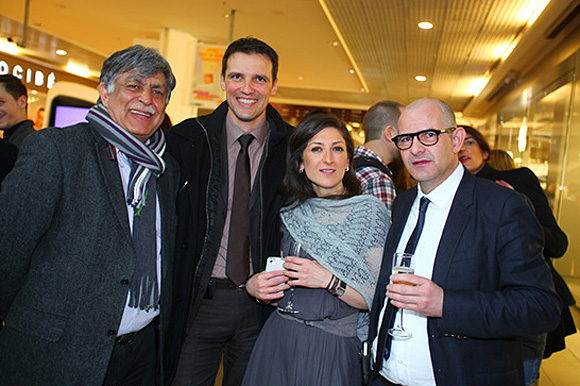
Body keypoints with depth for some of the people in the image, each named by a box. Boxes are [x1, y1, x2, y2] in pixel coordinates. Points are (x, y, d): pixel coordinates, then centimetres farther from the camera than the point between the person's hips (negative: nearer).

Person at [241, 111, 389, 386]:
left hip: (333, 350, -4)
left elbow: (378, 298, -11)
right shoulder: (291, 213, 5)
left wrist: (329, 280, -22)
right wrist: (261, 287, 0)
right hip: (278, 340, 4)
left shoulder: (369, 210, -8)